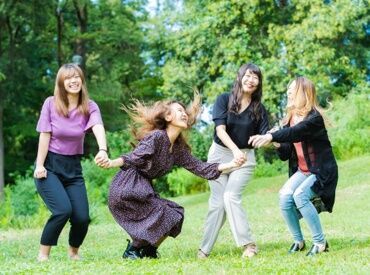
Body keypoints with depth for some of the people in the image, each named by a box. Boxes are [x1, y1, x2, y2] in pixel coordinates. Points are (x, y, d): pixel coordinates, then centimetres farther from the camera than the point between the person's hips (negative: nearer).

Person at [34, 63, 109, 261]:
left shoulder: (89, 107, -4)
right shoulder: (51, 104, -8)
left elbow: (98, 128, -23)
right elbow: (45, 136, -7)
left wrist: (103, 150, -43)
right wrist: (39, 165, -12)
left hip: (73, 166, 3)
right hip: (49, 164, -3)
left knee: (82, 217, -5)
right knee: (63, 210, -23)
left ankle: (74, 251, 26)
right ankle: (43, 253, -2)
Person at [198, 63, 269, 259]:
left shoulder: (258, 109, 0)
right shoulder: (224, 100, -5)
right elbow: (220, 129, -16)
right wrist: (235, 150, -31)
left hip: (245, 157, 0)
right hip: (220, 153, 0)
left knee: (231, 197, -18)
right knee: (217, 202, -4)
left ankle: (248, 244, -14)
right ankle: (205, 248, 3)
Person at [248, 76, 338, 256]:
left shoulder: (314, 117, -17)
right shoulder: (289, 120, 5)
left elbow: (296, 132, -37)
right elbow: (286, 154, 6)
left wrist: (271, 136, -50)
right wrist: (277, 145, -16)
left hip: (322, 171, -6)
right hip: (301, 171, 6)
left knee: (300, 195, -28)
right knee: (285, 196, -18)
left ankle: (320, 243, -15)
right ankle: (298, 241, 0)